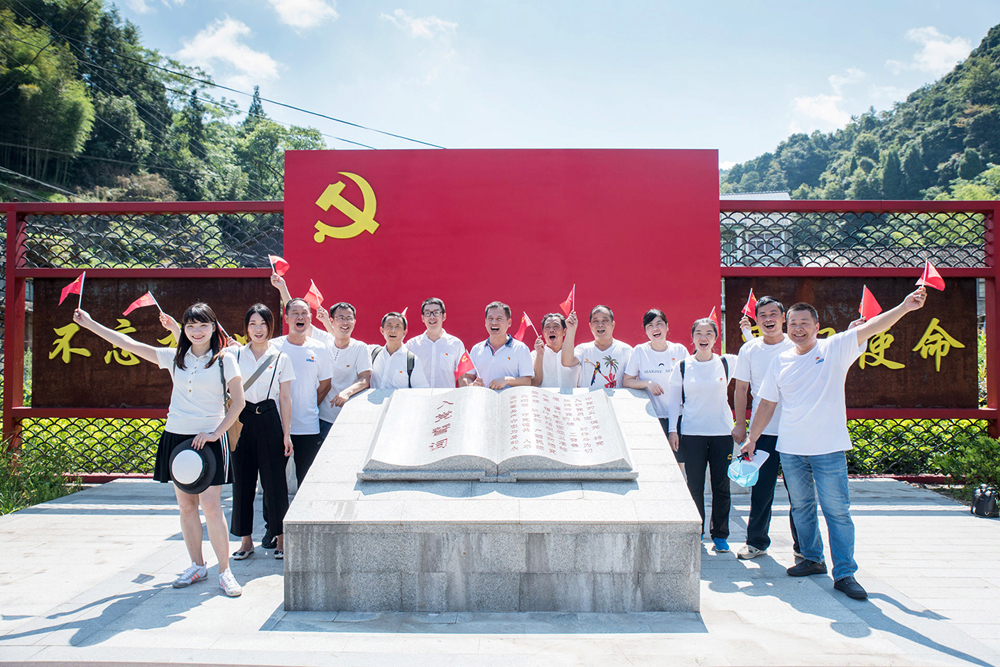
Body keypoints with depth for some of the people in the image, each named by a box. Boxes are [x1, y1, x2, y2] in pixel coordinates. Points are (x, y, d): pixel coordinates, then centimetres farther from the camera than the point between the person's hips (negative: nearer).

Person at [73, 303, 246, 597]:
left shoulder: (224, 360, -3)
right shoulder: (175, 358, 8)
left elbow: (238, 401, -4)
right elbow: (130, 344, 10)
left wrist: (215, 432, -12)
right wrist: (90, 324, 10)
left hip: (209, 440, -4)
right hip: (176, 437, 4)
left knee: (210, 506, -9)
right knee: (185, 506, 9)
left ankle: (225, 570, 2)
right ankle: (197, 565, 23)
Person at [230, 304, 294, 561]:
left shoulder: (280, 358, 3)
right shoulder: (236, 356, 8)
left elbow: (285, 398, 3)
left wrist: (286, 433, -1)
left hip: (270, 420, -2)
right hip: (242, 421, 2)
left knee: (274, 480, 0)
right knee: (242, 479, 5)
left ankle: (281, 538, 11)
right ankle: (246, 539, 17)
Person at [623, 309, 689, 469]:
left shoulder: (680, 350, 6)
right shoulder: (639, 351, 1)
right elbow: (626, 382, 2)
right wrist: (647, 383, -14)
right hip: (651, 416, -2)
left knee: (678, 467, 2)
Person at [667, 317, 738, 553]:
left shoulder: (727, 363, 3)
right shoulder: (682, 366, 3)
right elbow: (674, 400, 7)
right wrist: (672, 429, 1)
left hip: (722, 432, 1)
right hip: (691, 432, -1)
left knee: (721, 485, 4)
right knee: (694, 485, 2)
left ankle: (720, 535, 17)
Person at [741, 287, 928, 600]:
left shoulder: (835, 348, -2)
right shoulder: (781, 361, 7)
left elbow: (871, 327, -15)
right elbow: (767, 404, 12)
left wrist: (904, 307, -28)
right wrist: (751, 439, 12)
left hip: (828, 448, -4)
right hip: (790, 448, 4)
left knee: (837, 510, -1)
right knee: (801, 507, 14)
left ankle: (845, 573, 7)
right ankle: (812, 559, 31)